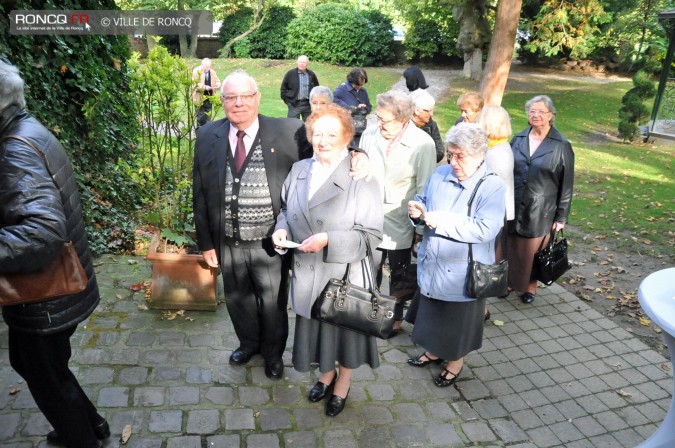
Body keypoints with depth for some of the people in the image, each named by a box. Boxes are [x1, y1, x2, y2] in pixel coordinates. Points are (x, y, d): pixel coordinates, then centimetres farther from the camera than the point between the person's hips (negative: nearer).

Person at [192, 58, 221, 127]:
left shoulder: (212, 72, 8)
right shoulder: (196, 71, -8)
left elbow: (218, 81, 15)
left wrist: (218, 85, -10)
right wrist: (204, 87, -27)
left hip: (209, 97, 5)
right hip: (200, 98, -5)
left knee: (208, 116, 9)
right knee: (201, 117, -2)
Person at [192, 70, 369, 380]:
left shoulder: (287, 132, -12)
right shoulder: (208, 137, -2)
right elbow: (200, 194, 2)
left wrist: (356, 154, -30)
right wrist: (206, 242, 3)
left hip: (270, 243, -2)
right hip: (228, 243, 3)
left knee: (273, 303, 16)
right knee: (237, 299, 24)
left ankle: (273, 354, 46)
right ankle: (249, 343, 54)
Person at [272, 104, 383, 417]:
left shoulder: (362, 179, -16)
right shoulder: (299, 170, 0)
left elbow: (372, 235, -16)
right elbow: (286, 209, 14)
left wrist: (328, 240, -26)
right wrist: (282, 228, -7)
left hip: (344, 273, -4)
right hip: (307, 272, 5)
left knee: (343, 328, 16)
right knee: (314, 325, 21)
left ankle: (342, 385, 44)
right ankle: (326, 374, 50)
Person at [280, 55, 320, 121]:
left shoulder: (311, 74, 7)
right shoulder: (290, 74, 0)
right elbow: (283, 87, 4)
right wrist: (286, 100, -1)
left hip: (308, 104, 3)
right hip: (294, 105, -3)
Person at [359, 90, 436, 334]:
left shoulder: (423, 144, -16)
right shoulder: (369, 134, -8)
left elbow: (425, 188, -10)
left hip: (400, 222, -2)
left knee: (399, 276, 17)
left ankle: (396, 317, 39)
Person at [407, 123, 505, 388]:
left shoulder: (492, 187, -17)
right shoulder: (440, 174, -1)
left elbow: (485, 229, -27)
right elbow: (424, 201, 11)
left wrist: (442, 221, -28)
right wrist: (418, 210, -13)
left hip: (462, 272, -5)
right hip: (431, 264, 5)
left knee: (458, 320, 15)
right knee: (431, 313, 24)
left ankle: (455, 363, 40)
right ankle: (433, 351, 49)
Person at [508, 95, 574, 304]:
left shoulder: (561, 146, -6)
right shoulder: (518, 140, 3)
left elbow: (566, 184, -4)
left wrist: (561, 217, -5)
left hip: (540, 210, -3)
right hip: (513, 206, 3)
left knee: (532, 251, 9)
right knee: (511, 247, 11)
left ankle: (530, 286, 28)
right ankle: (509, 281, 30)